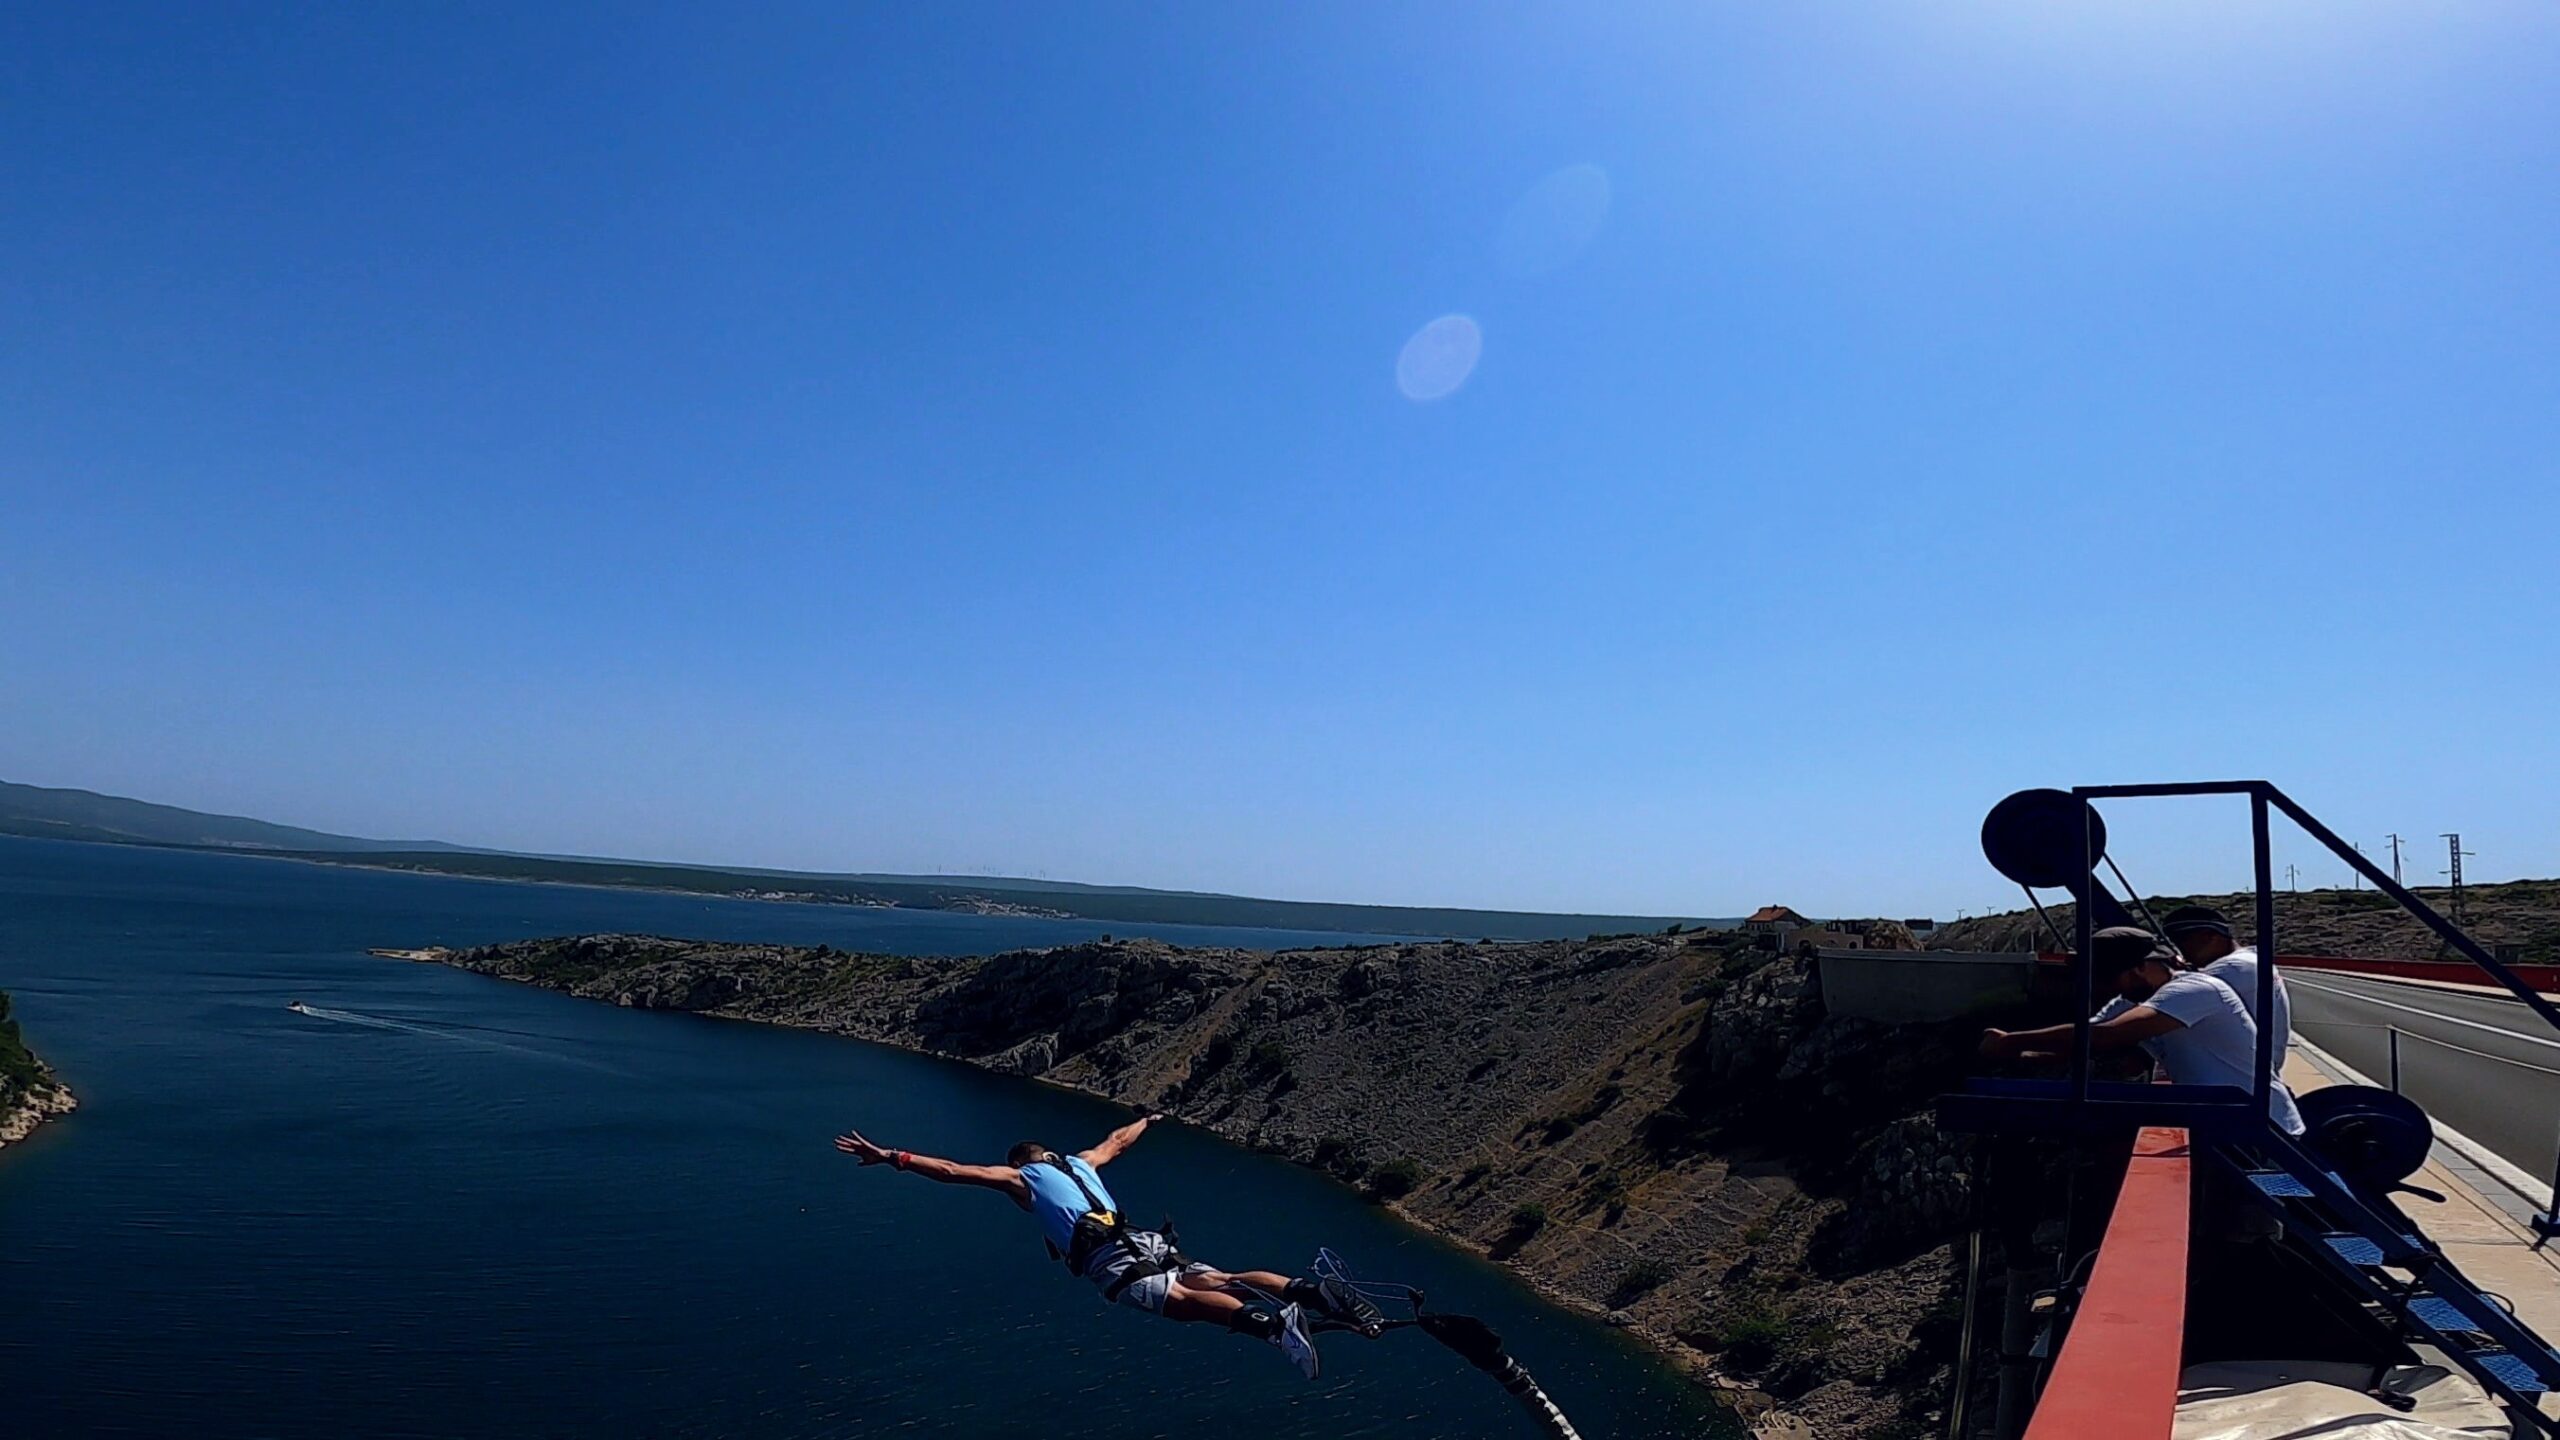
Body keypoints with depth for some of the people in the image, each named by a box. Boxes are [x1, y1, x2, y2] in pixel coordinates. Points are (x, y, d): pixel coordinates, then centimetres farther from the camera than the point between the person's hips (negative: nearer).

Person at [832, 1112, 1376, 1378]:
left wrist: (889, 1156, 18)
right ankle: (1308, 1291, -31)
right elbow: (1117, 1140, 55)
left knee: (1182, 1300, -27)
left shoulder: (1017, 1177, 22)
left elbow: (951, 1171, 15)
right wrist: (1147, 1121, 75)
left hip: (1106, 1258, -6)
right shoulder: (1080, 1162, 36)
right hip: (1145, 1239, 6)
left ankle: (1270, 1321, -51)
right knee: (1221, 1280, -8)